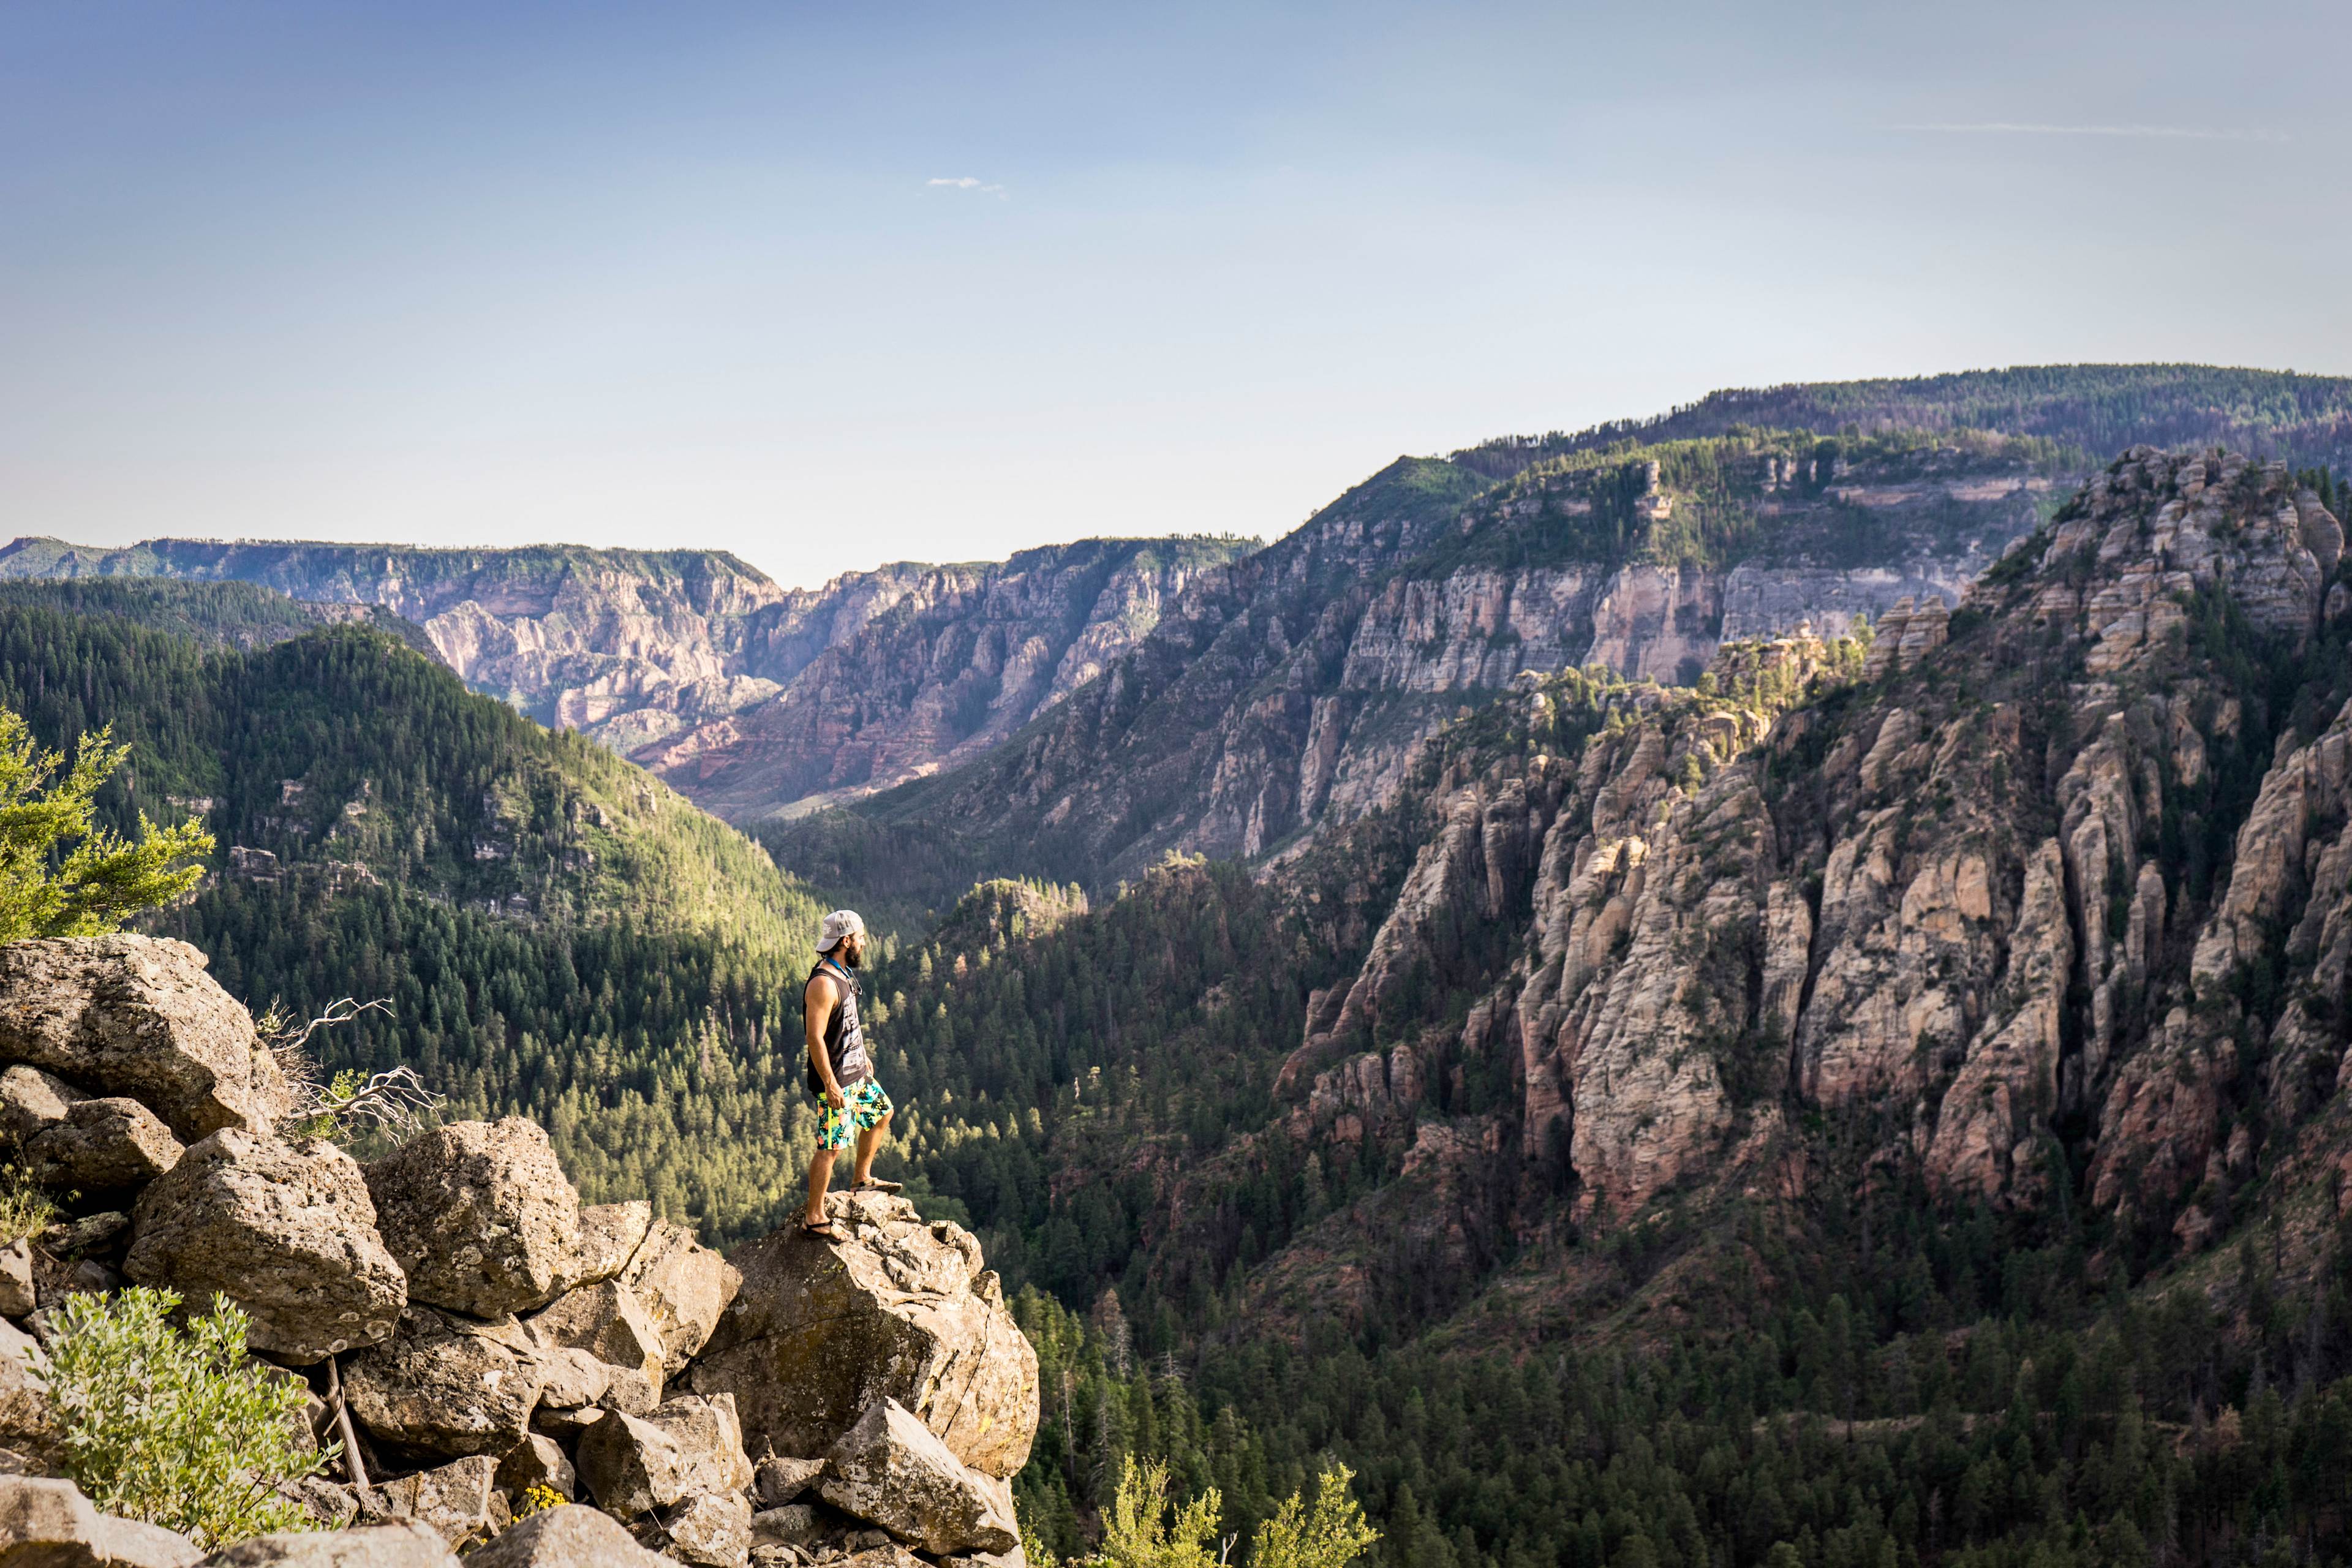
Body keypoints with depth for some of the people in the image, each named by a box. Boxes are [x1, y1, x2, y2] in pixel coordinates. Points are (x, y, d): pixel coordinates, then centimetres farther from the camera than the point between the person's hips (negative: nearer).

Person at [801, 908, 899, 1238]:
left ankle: (861, 1178, 40)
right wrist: (830, 1084, -25)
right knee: (831, 1146, -7)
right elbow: (815, 1038, -26)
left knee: (882, 1112, 26)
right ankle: (814, 1217, 1)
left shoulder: (843, 975, 8)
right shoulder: (823, 983, -23)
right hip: (836, 1080, -10)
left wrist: (863, 1057, 28)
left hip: (856, 1073, 10)